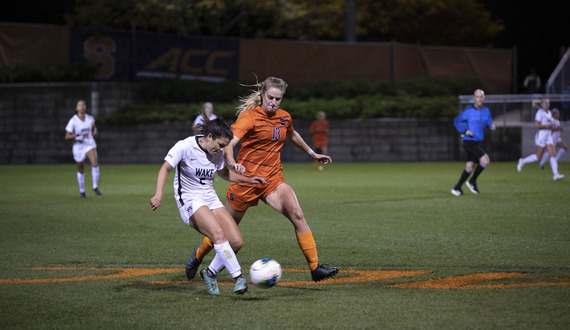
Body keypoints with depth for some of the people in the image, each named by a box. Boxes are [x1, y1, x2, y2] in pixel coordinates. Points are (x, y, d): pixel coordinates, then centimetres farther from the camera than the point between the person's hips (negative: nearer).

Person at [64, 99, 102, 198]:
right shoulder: (73, 121, -14)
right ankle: (82, 191, 32)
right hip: (78, 146, -1)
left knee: (94, 163, -26)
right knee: (81, 170, 11)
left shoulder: (90, 118, -1)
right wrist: (78, 135, -28)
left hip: (90, 145, 1)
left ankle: (95, 187, -14)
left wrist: (95, 132, -4)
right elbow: (67, 137, -15)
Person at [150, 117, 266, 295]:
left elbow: (224, 173, 23)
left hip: (210, 199, 7)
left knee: (236, 241, -8)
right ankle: (238, 276, -26)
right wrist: (159, 194, -30)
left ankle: (210, 273, 12)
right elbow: (165, 168, -16)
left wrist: (249, 180, 13)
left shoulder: (217, 153, 5)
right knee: (219, 234, -30)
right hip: (190, 200, -7)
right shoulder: (185, 146, -14)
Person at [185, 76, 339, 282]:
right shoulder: (250, 116, -14)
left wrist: (312, 153, 39)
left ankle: (315, 268, -18)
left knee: (297, 215, -18)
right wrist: (232, 163, -46)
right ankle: (199, 254, 40)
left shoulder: (284, 117, 6)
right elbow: (228, 143, -26)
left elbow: (292, 136, 30)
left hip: (273, 179, 4)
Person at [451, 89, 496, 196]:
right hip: (469, 142, -7)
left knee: (469, 167, 9)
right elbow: (457, 121, -2)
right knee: (485, 160, -18)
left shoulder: (486, 111, 7)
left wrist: (492, 126, -7)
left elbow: (488, 123, 17)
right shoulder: (469, 111, -10)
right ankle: (472, 181, 1)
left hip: (478, 143, 7)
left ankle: (457, 188, 20)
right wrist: (465, 131, -15)